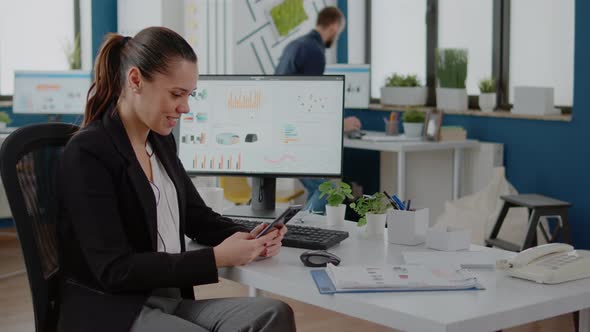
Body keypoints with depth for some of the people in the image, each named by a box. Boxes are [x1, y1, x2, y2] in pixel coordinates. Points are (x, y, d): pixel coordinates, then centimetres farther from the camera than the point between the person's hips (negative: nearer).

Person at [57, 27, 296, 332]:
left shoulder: (161, 141, 10)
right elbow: (114, 270, -20)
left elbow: (196, 217, 20)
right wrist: (216, 258, -22)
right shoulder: (87, 153, -15)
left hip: (171, 301, 8)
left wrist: (244, 238, -2)